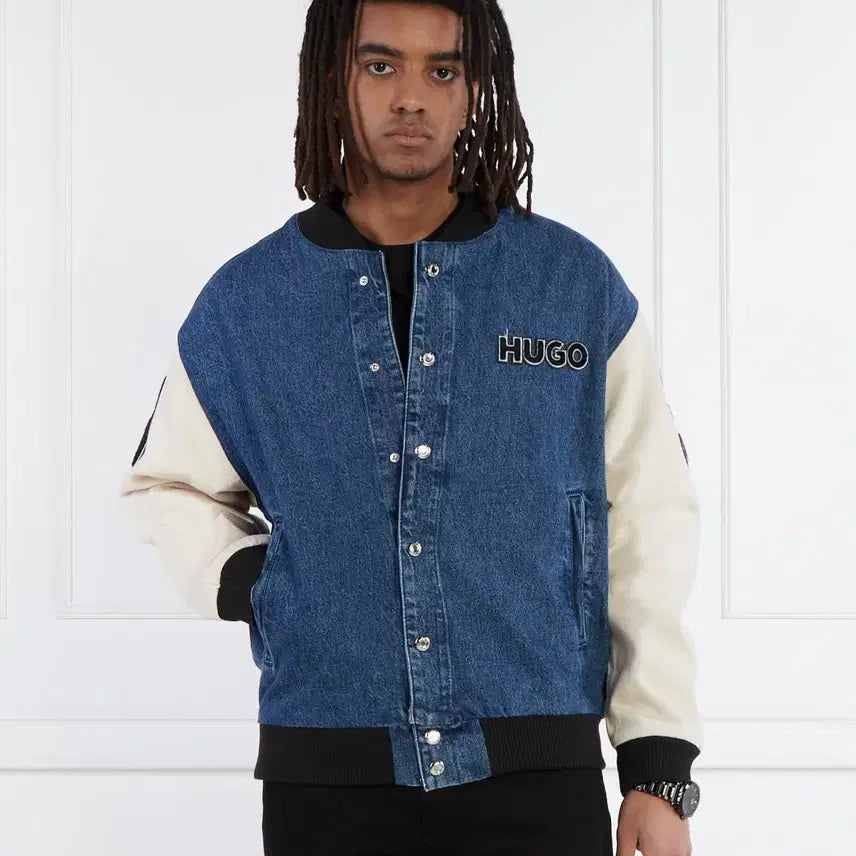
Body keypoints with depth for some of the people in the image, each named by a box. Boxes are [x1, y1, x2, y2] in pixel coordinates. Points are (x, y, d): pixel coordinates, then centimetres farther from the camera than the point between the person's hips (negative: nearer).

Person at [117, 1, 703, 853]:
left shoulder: (579, 287, 1)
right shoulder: (242, 304, 3)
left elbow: (646, 532, 2)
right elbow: (166, 488, 18)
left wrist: (659, 772, -1)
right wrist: (246, 583, -2)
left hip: (538, 777, -1)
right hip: (326, 782, 1)